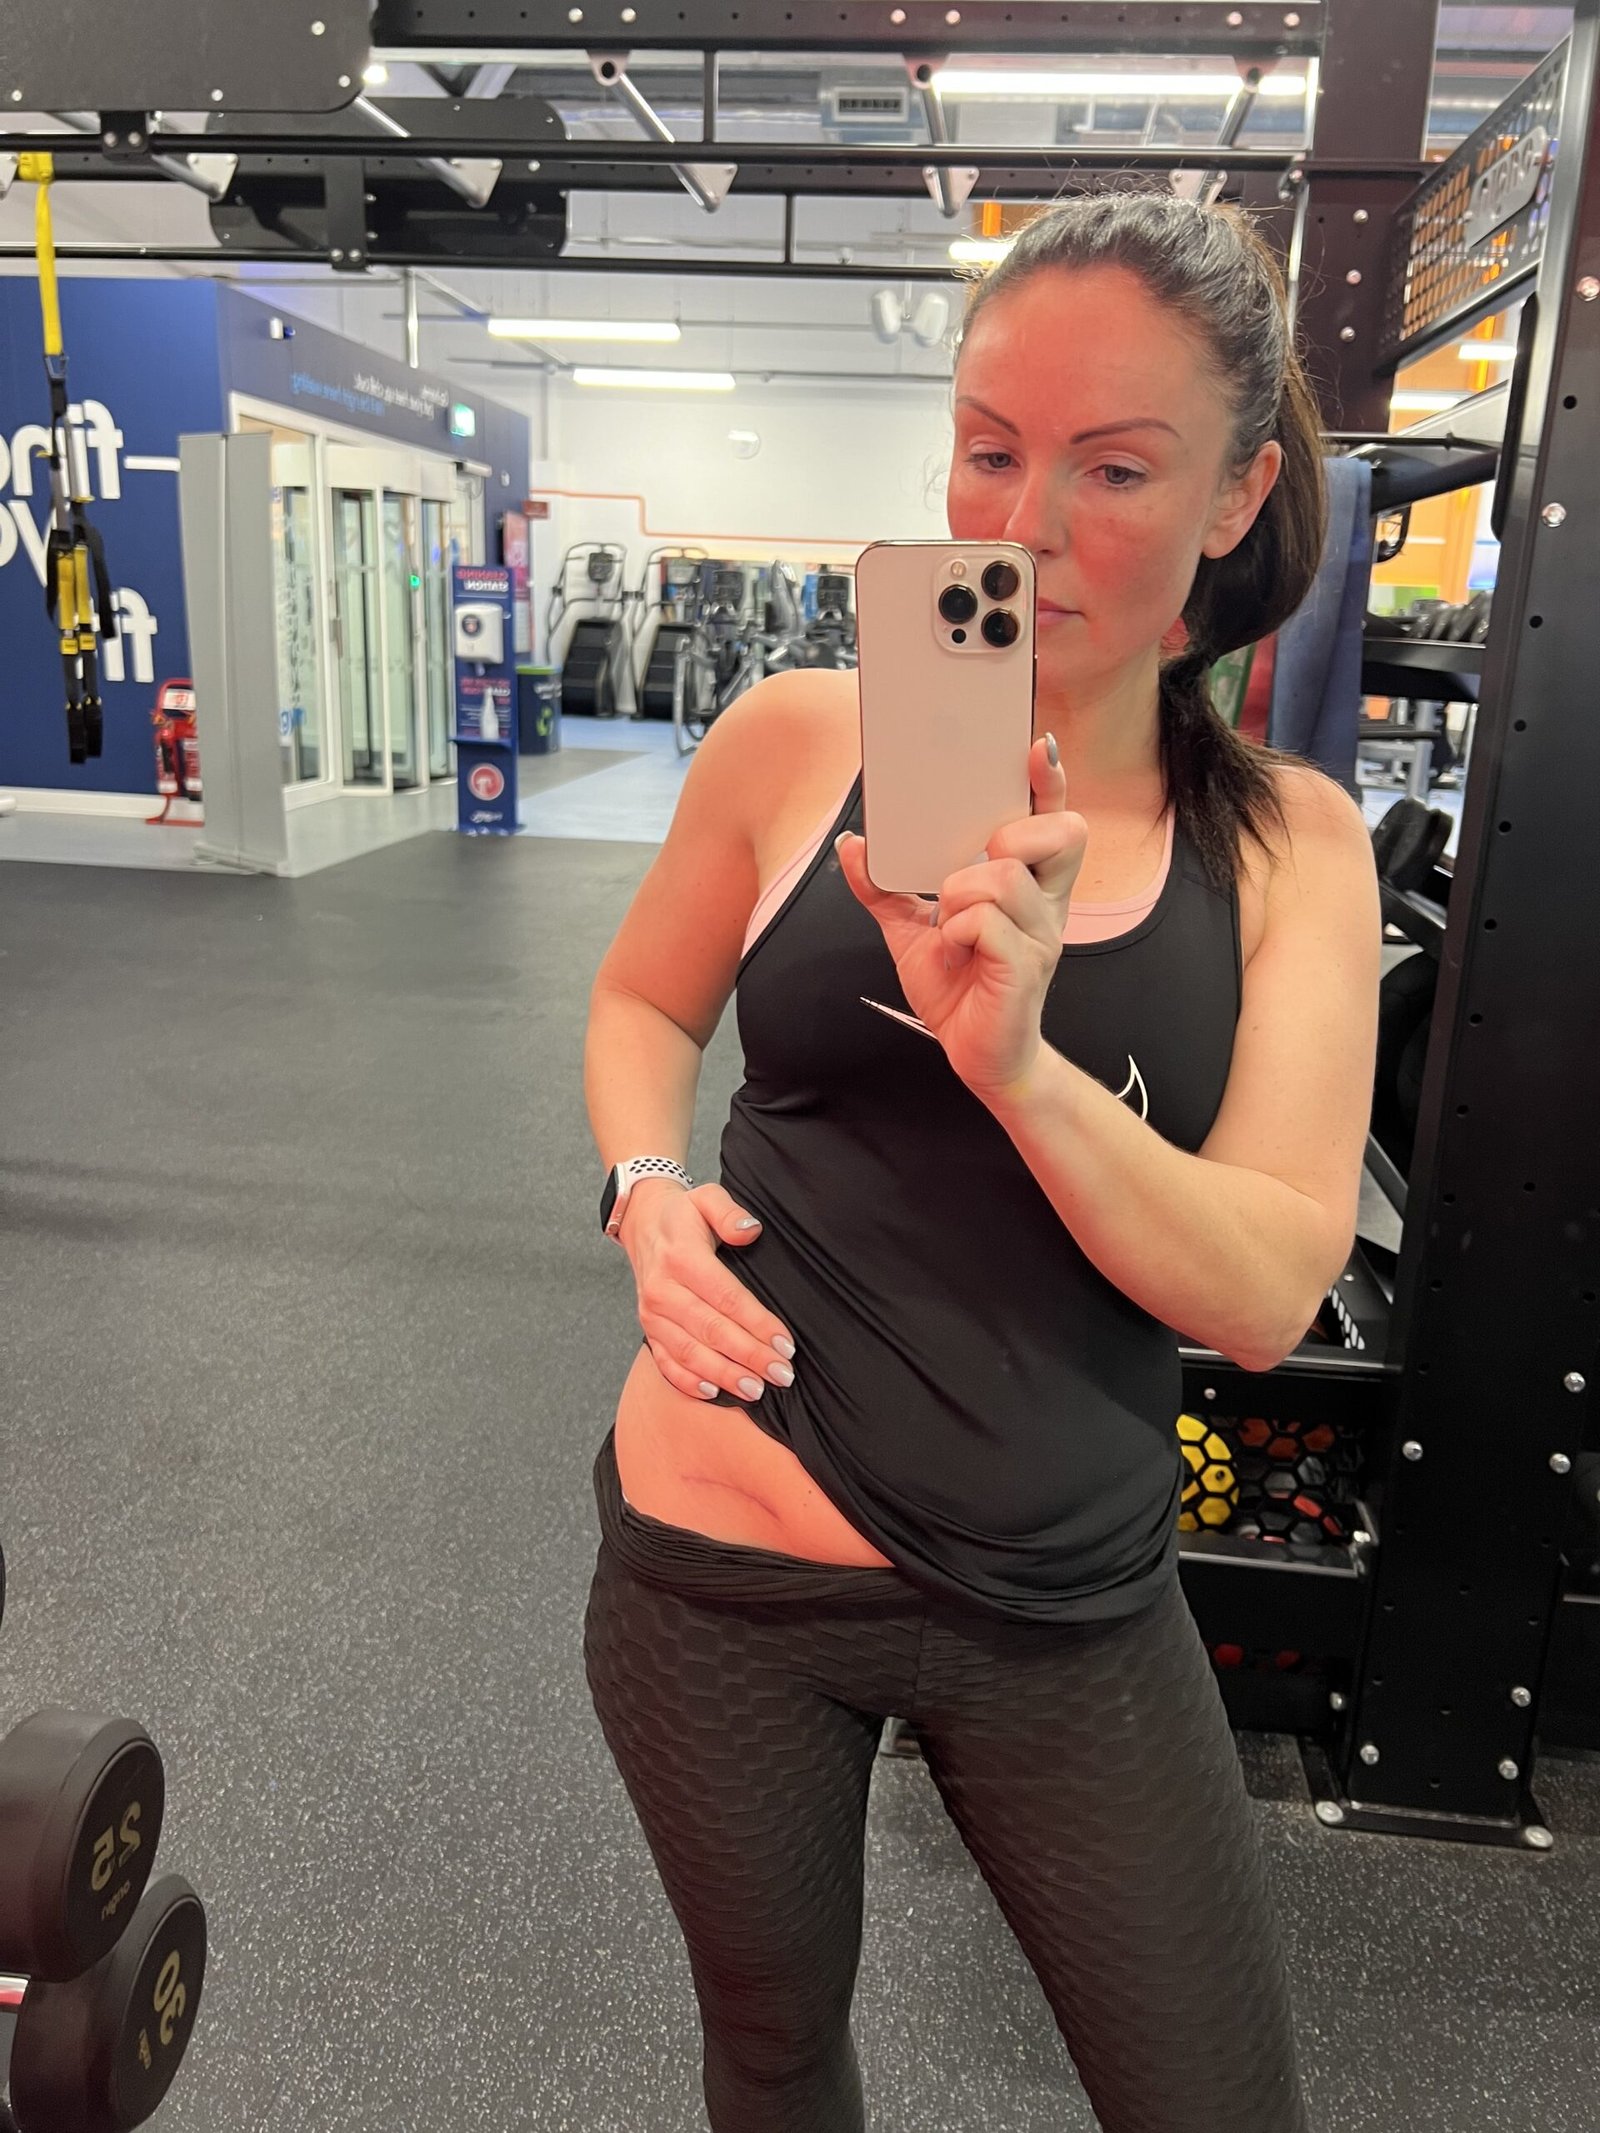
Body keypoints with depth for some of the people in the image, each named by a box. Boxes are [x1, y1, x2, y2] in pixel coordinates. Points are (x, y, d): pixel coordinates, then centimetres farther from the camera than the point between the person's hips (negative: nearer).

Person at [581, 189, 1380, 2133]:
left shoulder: (1289, 844, -6)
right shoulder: (801, 737, -7)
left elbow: (1267, 1290, -14)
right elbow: (642, 1001, 9)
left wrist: (1017, 1057, -30)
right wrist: (648, 1190, -12)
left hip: (1069, 1613, 1)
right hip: (724, 1562, 0)